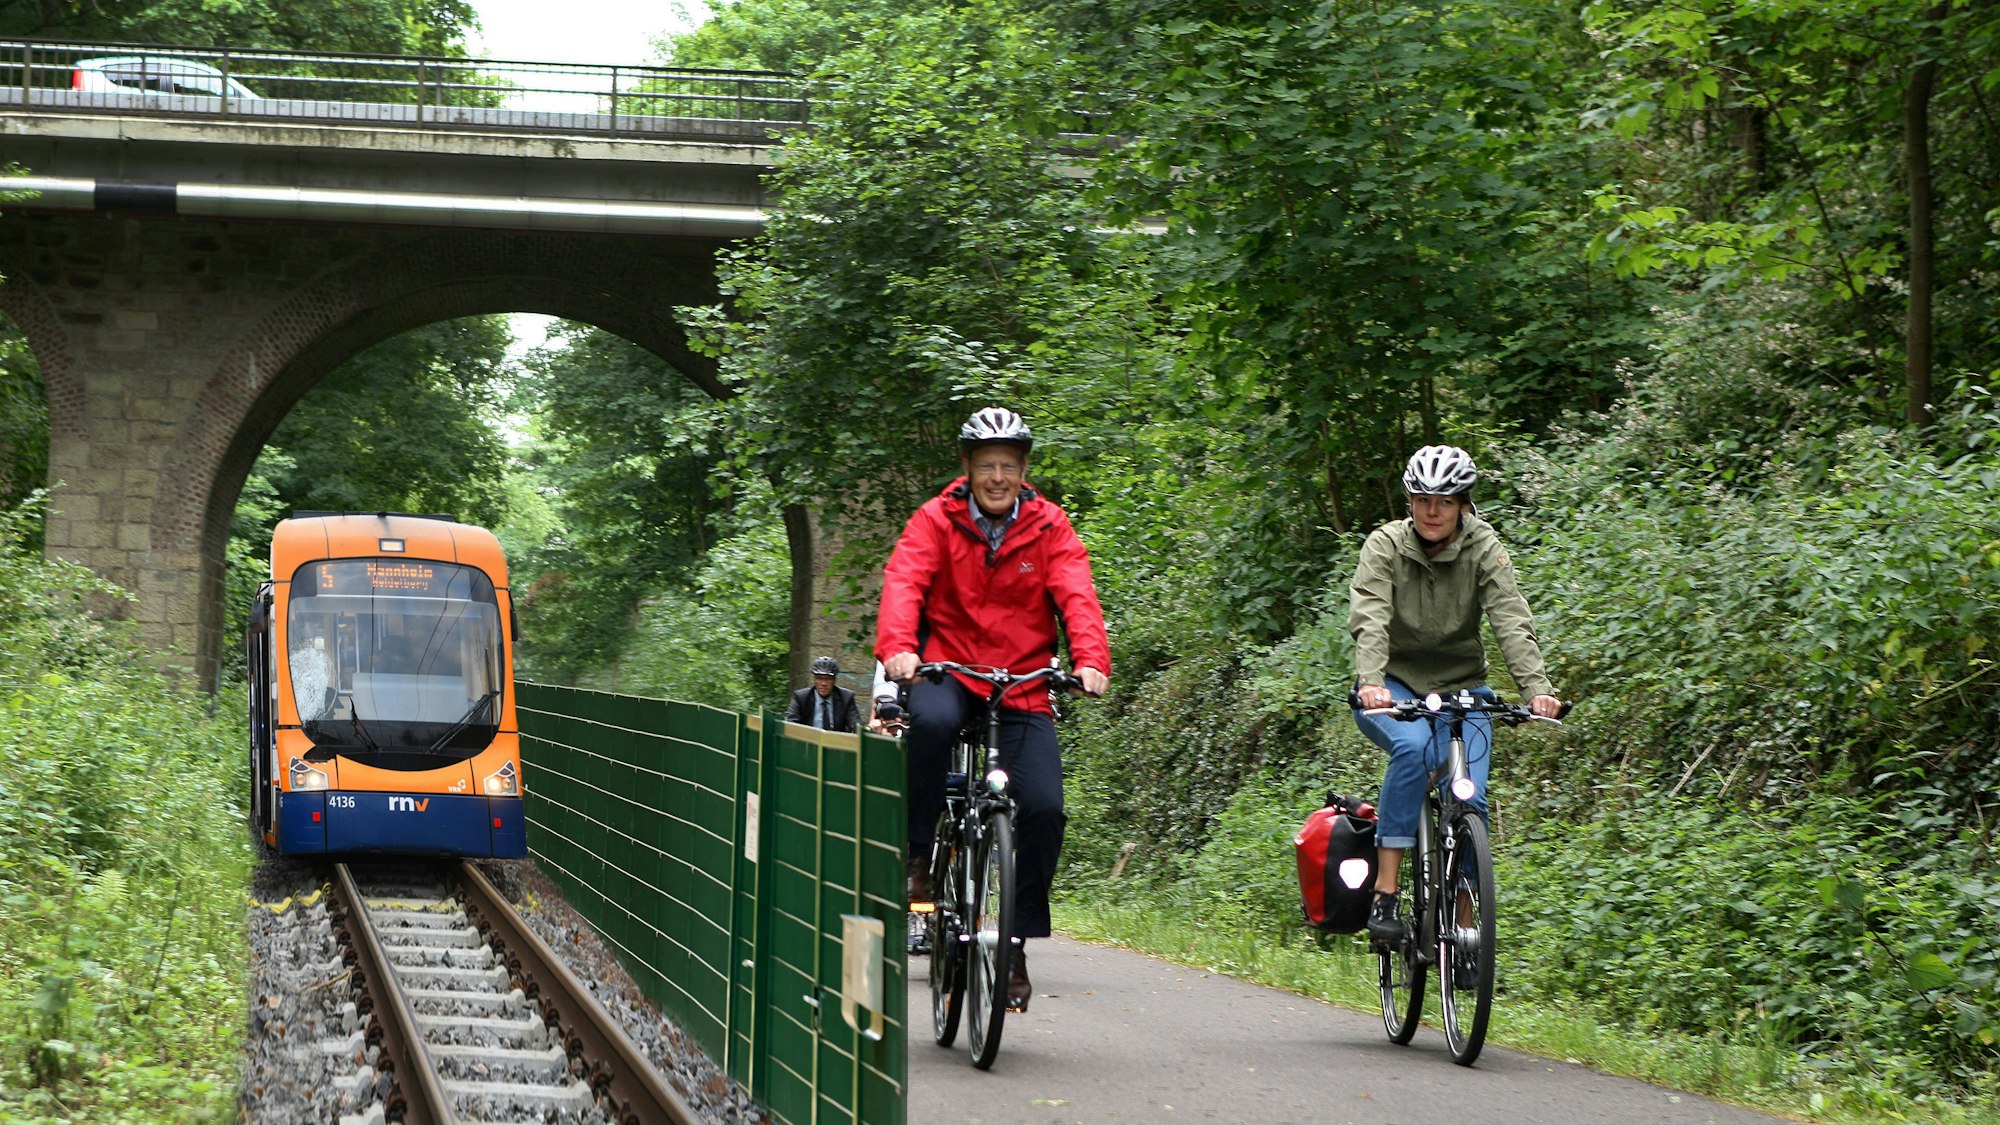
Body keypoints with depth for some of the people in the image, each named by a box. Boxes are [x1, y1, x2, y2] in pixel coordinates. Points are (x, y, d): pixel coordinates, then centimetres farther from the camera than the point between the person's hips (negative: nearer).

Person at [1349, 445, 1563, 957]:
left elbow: (1513, 622, -21)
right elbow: (1370, 621, -25)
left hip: (1460, 688, 2)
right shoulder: (1386, 544, -11)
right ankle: (1384, 895, -33)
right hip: (1393, 686, -2)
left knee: (1469, 798, -19)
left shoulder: (1483, 548, -8)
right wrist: (1370, 682, -44)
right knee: (1413, 747, -34)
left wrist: (1537, 688, -37)